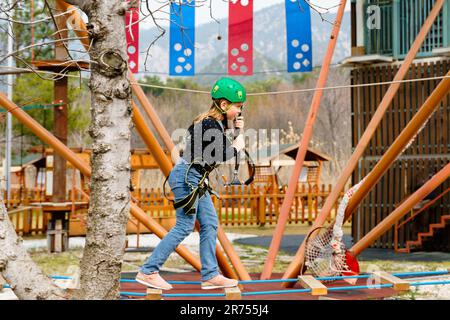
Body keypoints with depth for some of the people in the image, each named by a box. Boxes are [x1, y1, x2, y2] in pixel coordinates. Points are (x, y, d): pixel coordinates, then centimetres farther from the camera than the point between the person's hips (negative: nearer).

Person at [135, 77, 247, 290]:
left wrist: (238, 131, 5)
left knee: (210, 224, 8)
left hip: (197, 180, 10)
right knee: (184, 226, -9)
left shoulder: (216, 122, 13)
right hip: (187, 176, -10)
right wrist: (236, 147, -6)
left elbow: (220, 151, 15)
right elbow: (217, 156, -22)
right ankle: (148, 271, -5)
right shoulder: (210, 124, -17)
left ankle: (210, 275, 10)